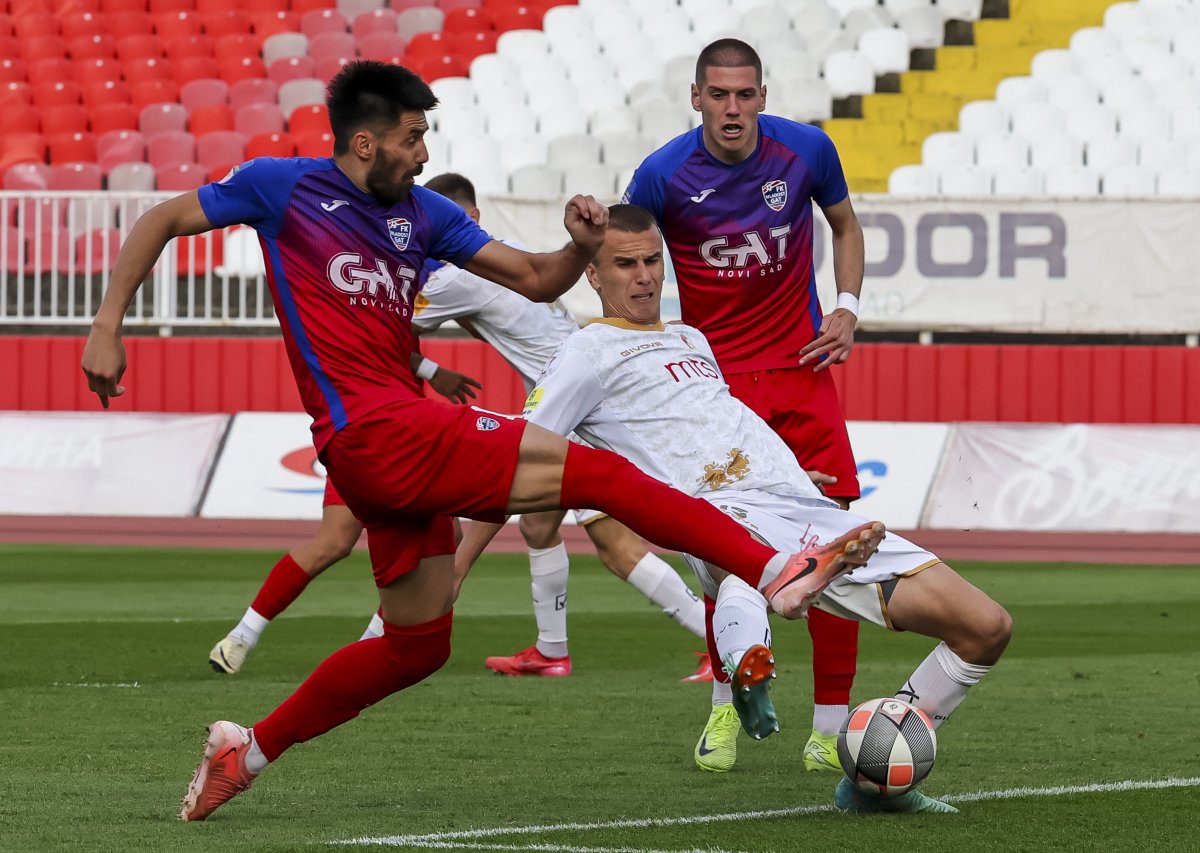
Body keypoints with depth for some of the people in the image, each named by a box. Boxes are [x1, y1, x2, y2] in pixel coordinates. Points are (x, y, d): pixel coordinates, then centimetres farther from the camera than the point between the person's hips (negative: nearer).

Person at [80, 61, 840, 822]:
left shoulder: (423, 214, 15)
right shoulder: (283, 187, -1)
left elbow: (535, 280, 15)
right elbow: (163, 222, 8)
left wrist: (581, 248, -7)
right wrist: (108, 325, 0)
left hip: (403, 436, 8)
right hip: (373, 431, -8)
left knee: (419, 644, 16)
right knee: (596, 471, -13)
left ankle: (249, 749, 24)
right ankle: (778, 571, -17)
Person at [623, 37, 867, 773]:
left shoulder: (806, 151, -5)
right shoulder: (663, 176, -10)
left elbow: (845, 225, 15)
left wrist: (848, 308, 2)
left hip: (801, 367, 2)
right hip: (713, 377, -2)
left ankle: (832, 723, -1)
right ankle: (726, 707, 12)